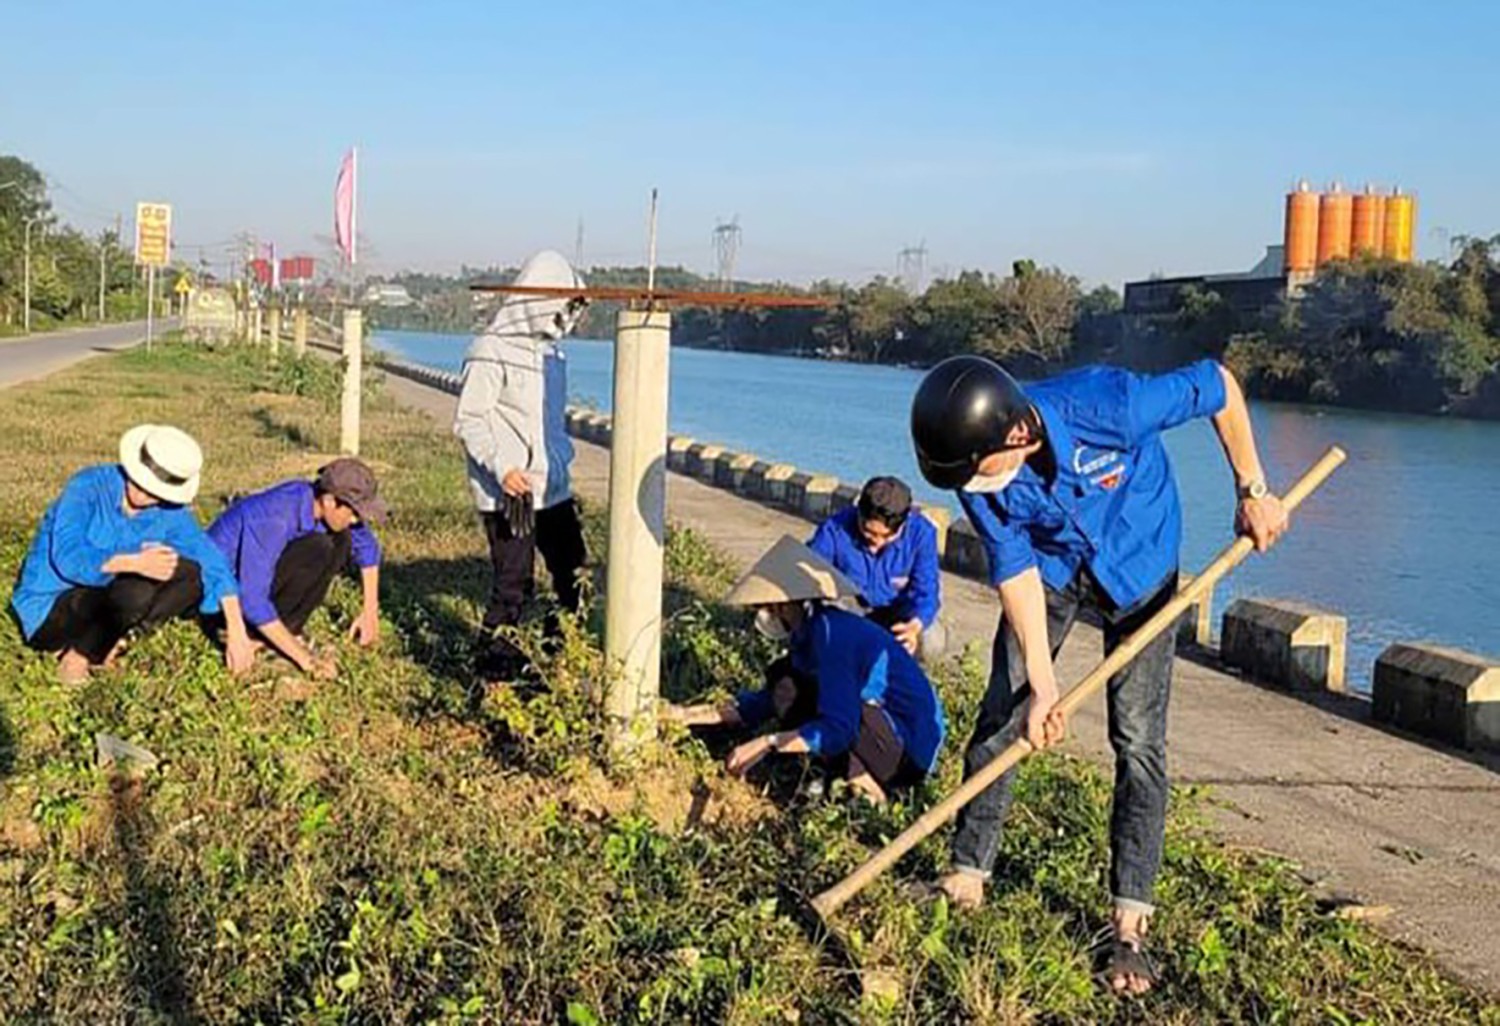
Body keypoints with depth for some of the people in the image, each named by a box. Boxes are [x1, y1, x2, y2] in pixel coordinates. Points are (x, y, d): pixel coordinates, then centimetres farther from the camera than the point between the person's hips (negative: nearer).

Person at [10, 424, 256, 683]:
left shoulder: (169, 512, -8)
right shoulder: (89, 486, -20)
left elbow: (214, 564, -8)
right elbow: (67, 558, -31)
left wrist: (236, 631, -16)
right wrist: (135, 563, -43)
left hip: (103, 598, 6)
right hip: (50, 607, -6)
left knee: (191, 576, -13)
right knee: (137, 590, -33)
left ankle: (106, 641, -7)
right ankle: (76, 657, -11)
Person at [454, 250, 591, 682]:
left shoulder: (550, 349, 14)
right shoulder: (492, 352, -12)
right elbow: (469, 420, -14)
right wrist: (501, 467, -24)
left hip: (553, 488, 9)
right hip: (509, 494, -9)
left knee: (573, 573, 12)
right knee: (513, 581, -5)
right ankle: (496, 659, 8)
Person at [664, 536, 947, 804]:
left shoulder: (830, 632, -21)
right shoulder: (810, 631, 9)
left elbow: (838, 730, -28)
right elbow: (765, 704, 15)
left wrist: (767, 743, -26)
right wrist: (690, 714, 12)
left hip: (911, 748, -10)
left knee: (791, 692, -17)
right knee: (784, 680, 13)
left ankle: (866, 786, -9)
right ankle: (856, 770, 6)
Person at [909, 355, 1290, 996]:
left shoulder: (1108, 406, -39)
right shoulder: (979, 471, -28)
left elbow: (1219, 385, -23)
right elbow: (1016, 573, -19)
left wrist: (1252, 491, -16)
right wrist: (1042, 686, -23)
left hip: (1137, 564, -3)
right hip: (1050, 566, 3)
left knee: (1138, 738, -7)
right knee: (1002, 715, 0)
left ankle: (1129, 923, 0)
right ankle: (968, 876, 15)